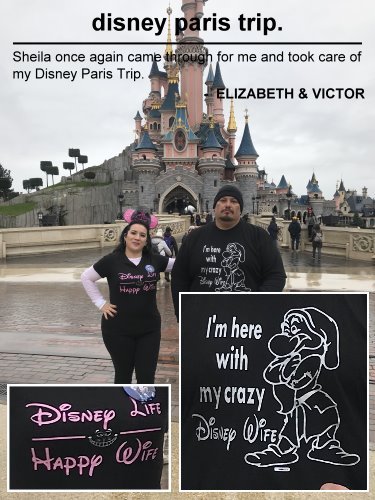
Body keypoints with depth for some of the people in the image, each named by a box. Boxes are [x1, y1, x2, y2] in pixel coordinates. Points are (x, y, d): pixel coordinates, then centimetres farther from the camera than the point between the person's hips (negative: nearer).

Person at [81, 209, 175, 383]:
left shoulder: (154, 260, -1)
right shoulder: (112, 260, -7)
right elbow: (86, 277, 3)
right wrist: (101, 303, -2)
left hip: (149, 329, 2)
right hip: (118, 330, -2)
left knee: (146, 377, 7)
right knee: (123, 375, 14)